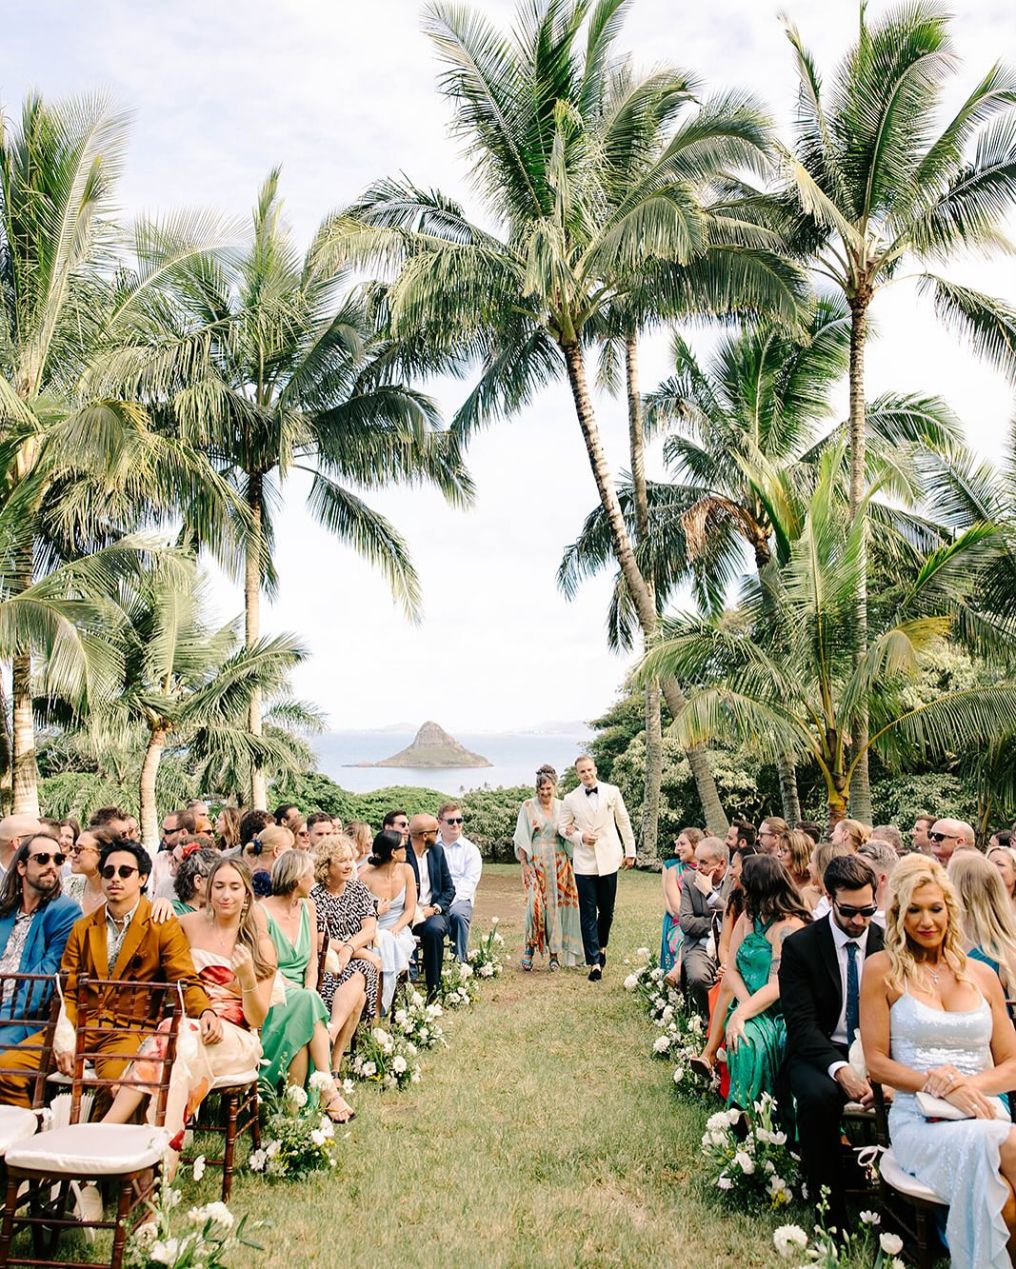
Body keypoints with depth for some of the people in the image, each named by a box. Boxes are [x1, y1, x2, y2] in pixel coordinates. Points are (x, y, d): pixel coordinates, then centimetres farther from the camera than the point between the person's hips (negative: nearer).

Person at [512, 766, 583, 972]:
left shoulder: (562, 807, 7)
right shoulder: (528, 806, 0)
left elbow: (567, 838, 12)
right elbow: (521, 839, -1)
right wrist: (525, 864, -8)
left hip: (558, 862, 3)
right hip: (536, 862, -2)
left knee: (556, 906, 3)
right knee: (535, 904, -15)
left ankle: (554, 954, 11)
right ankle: (530, 948, 2)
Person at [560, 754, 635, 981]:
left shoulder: (612, 791, 2)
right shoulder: (571, 799, 1)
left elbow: (623, 822, 8)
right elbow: (564, 827, 10)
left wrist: (630, 851, 9)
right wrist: (580, 837, -9)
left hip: (608, 860, 1)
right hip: (584, 863, -1)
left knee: (607, 910, 10)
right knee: (588, 913, -1)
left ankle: (601, 947, 36)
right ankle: (594, 963, 3)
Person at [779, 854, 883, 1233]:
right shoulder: (800, 945, -6)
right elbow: (801, 1024, -12)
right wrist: (840, 1069, -29)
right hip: (818, 1054, -2)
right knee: (818, 1095, -35)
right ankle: (831, 1212, -18)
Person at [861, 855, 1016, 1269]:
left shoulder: (982, 975, 14)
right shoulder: (882, 970, 3)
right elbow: (877, 1062, 1)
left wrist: (971, 1083, -10)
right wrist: (942, 1088, -14)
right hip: (919, 1121, -2)